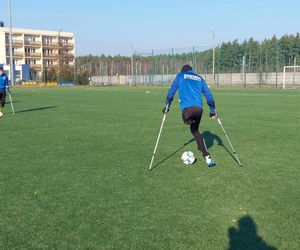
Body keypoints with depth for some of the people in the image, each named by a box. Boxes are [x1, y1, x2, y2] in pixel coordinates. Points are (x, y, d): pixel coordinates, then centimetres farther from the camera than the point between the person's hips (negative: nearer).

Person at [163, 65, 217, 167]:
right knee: (195, 130, 18)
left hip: (187, 108, -4)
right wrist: (213, 111, 29)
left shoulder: (180, 75, 19)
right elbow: (209, 95, 23)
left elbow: (172, 90, 13)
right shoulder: (200, 78, 26)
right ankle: (207, 157, 13)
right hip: (199, 108, 4)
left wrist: (167, 106, 17)